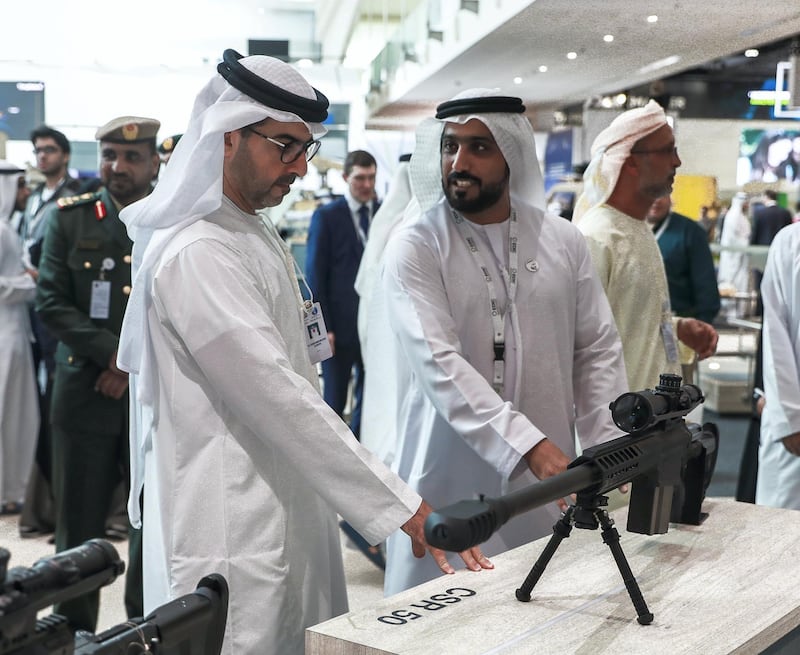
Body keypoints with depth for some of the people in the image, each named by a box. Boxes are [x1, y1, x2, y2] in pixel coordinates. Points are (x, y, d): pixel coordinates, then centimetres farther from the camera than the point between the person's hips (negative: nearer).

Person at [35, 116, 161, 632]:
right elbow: (51, 302, -3)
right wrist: (114, 353, -14)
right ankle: (75, 637, 20)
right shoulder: (68, 218, 4)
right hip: (85, 392, 0)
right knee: (79, 529, 6)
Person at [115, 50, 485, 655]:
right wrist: (404, 507, -24)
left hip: (288, 520, 9)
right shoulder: (196, 254, -18)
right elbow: (280, 398, -24)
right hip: (235, 541, -9)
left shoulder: (261, 238, 14)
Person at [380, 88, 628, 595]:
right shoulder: (415, 248, -6)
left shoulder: (563, 241, 6)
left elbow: (597, 349, 9)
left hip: (550, 479, 3)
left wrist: (610, 446, -5)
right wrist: (528, 444, -27)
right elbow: (439, 364, -17)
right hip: (451, 483, -3)